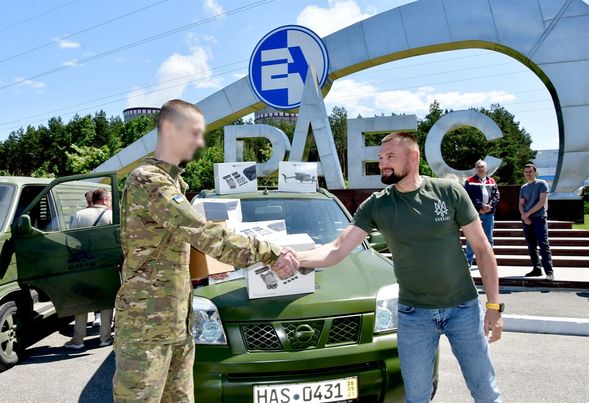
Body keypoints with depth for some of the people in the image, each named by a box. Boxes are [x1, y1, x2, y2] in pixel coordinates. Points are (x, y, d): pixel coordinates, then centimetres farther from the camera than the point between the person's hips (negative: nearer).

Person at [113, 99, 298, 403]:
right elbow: (204, 234, -26)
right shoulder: (147, 180, -17)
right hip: (146, 323, -9)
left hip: (177, 322, 9)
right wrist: (269, 253, -23)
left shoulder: (172, 181, 16)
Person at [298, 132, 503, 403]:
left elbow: (482, 248, -2)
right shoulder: (375, 205, -6)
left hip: (464, 308, 0)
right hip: (414, 314, 1)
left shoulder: (450, 191, -8)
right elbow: (338, 249, -14)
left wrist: (494, 305, -5)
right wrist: (297, 259, -32)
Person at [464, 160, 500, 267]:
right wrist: (481, 206, -15)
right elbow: (469, 197, -7)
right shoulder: (470, 181, 3)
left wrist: (489, 206, -10)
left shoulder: (492, 181, 14)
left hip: (489, 212, 4)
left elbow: (496, 196, 7)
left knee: (489, 237, 8)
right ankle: (468, 261, 0)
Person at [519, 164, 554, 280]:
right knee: (531, 246, 6)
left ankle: (549, 271, -16)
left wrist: (528, 213, -10)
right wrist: (524, 216, -7)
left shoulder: (541, 184, 0)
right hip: (526, 220, 6)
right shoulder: (523, 188, 16)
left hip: (539, 218, -6)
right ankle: (537, 269, 12)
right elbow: (521, 204, 12)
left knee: (543, 244, -13)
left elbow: (542, 201, -9)